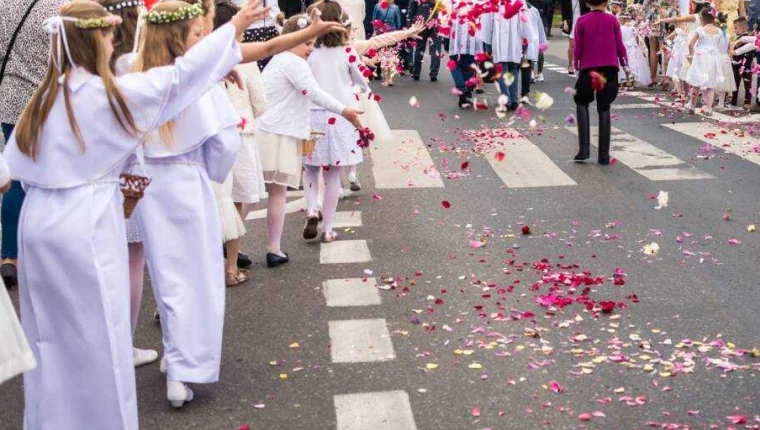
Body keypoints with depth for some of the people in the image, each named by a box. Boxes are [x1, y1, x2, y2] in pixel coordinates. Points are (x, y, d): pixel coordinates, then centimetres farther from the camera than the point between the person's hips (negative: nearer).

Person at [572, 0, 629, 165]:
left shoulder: (581, 21, -2)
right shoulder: (613, 20, 1)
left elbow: (578, 47, -2)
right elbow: (619, 45, 2)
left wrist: (577, 66, 8)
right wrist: (625, 65, 12)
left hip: (588, 68, -1)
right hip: (610, 68, 1)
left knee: (581, 103, 17)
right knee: (604, 108, 8)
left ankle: (584, 149, 3)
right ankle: (604, 155, 6)